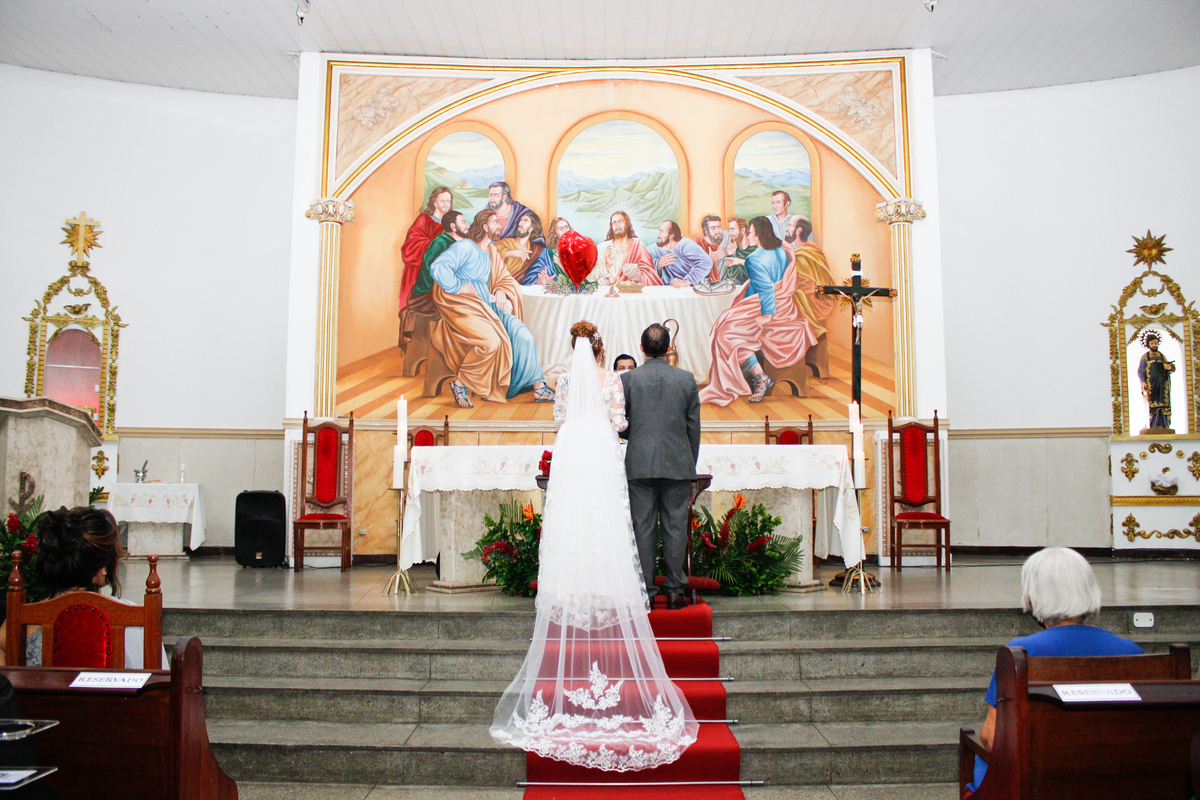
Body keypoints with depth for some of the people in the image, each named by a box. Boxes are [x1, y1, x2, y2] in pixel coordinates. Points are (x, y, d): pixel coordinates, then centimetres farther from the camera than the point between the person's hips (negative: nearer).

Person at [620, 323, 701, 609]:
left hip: (640, 465, -1)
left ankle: (645, 591, 10)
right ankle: (675, 590, 13)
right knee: (675, 527, 7)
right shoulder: (687, 379, 2)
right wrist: (691, 469, 14)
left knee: (643, 528, 5)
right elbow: (694, 428, 6)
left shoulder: (627, 378, -3)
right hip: (678, 464, 1)